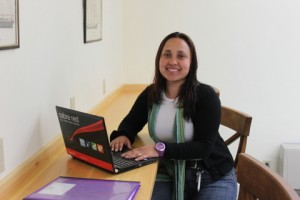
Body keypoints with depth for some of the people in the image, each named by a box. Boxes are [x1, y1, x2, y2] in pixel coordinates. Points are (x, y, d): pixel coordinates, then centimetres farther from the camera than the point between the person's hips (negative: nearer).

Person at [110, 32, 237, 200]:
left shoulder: (206, 95, -16)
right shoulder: (150, 94, -2)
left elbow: (204, 147, -22)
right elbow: (131, 122, 13)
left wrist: (161, 149, -33)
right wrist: (122, 135, -11)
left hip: (213, 177, -3)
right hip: (170, 175, 3)